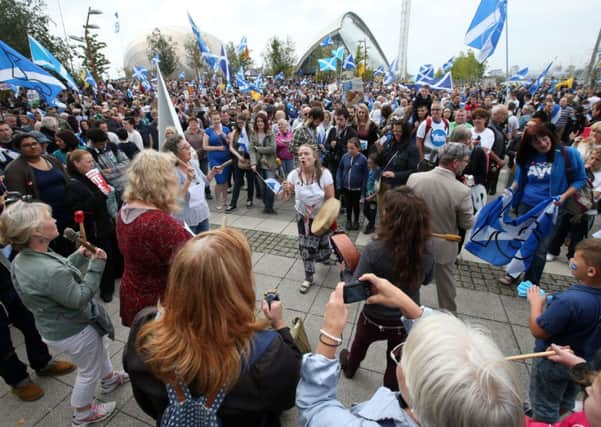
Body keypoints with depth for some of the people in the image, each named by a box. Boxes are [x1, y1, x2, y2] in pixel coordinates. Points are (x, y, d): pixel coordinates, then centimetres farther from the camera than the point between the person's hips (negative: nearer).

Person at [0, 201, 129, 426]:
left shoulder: (22, 259, -8)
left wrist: (79, 257, -4)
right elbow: (79, 299, -29)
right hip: (73, 332, -9)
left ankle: (109, 378, 58)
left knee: (100, 347, 32)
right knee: (89, 371, 18)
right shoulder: (48, 270, -39)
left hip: (55, 326, 9)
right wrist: (95, 265, -28)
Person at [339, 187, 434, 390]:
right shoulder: (426, 250, -20)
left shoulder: (374, 251, -33)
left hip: (374, 319, -1)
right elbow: (425, 280, 0)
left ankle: (350, 367, 62)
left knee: (359, 344, 32)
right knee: (397, 365, 26)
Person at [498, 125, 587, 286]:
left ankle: (531, 283, 21)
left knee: (540, 249, 5)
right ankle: (513, 274, 32)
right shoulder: (527, 157, -1)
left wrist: (564, 196, -17)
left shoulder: (569, 154, -10)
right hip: (526, 205, 3)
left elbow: (580, 179, -3)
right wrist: (511, 190, -5)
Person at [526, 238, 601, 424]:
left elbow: (538, 330, -28)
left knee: (544, 408, 19)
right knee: (566, 403, 32)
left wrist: (536, 303, -16)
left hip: (553, 362, -7)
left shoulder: (569, 301, -41)